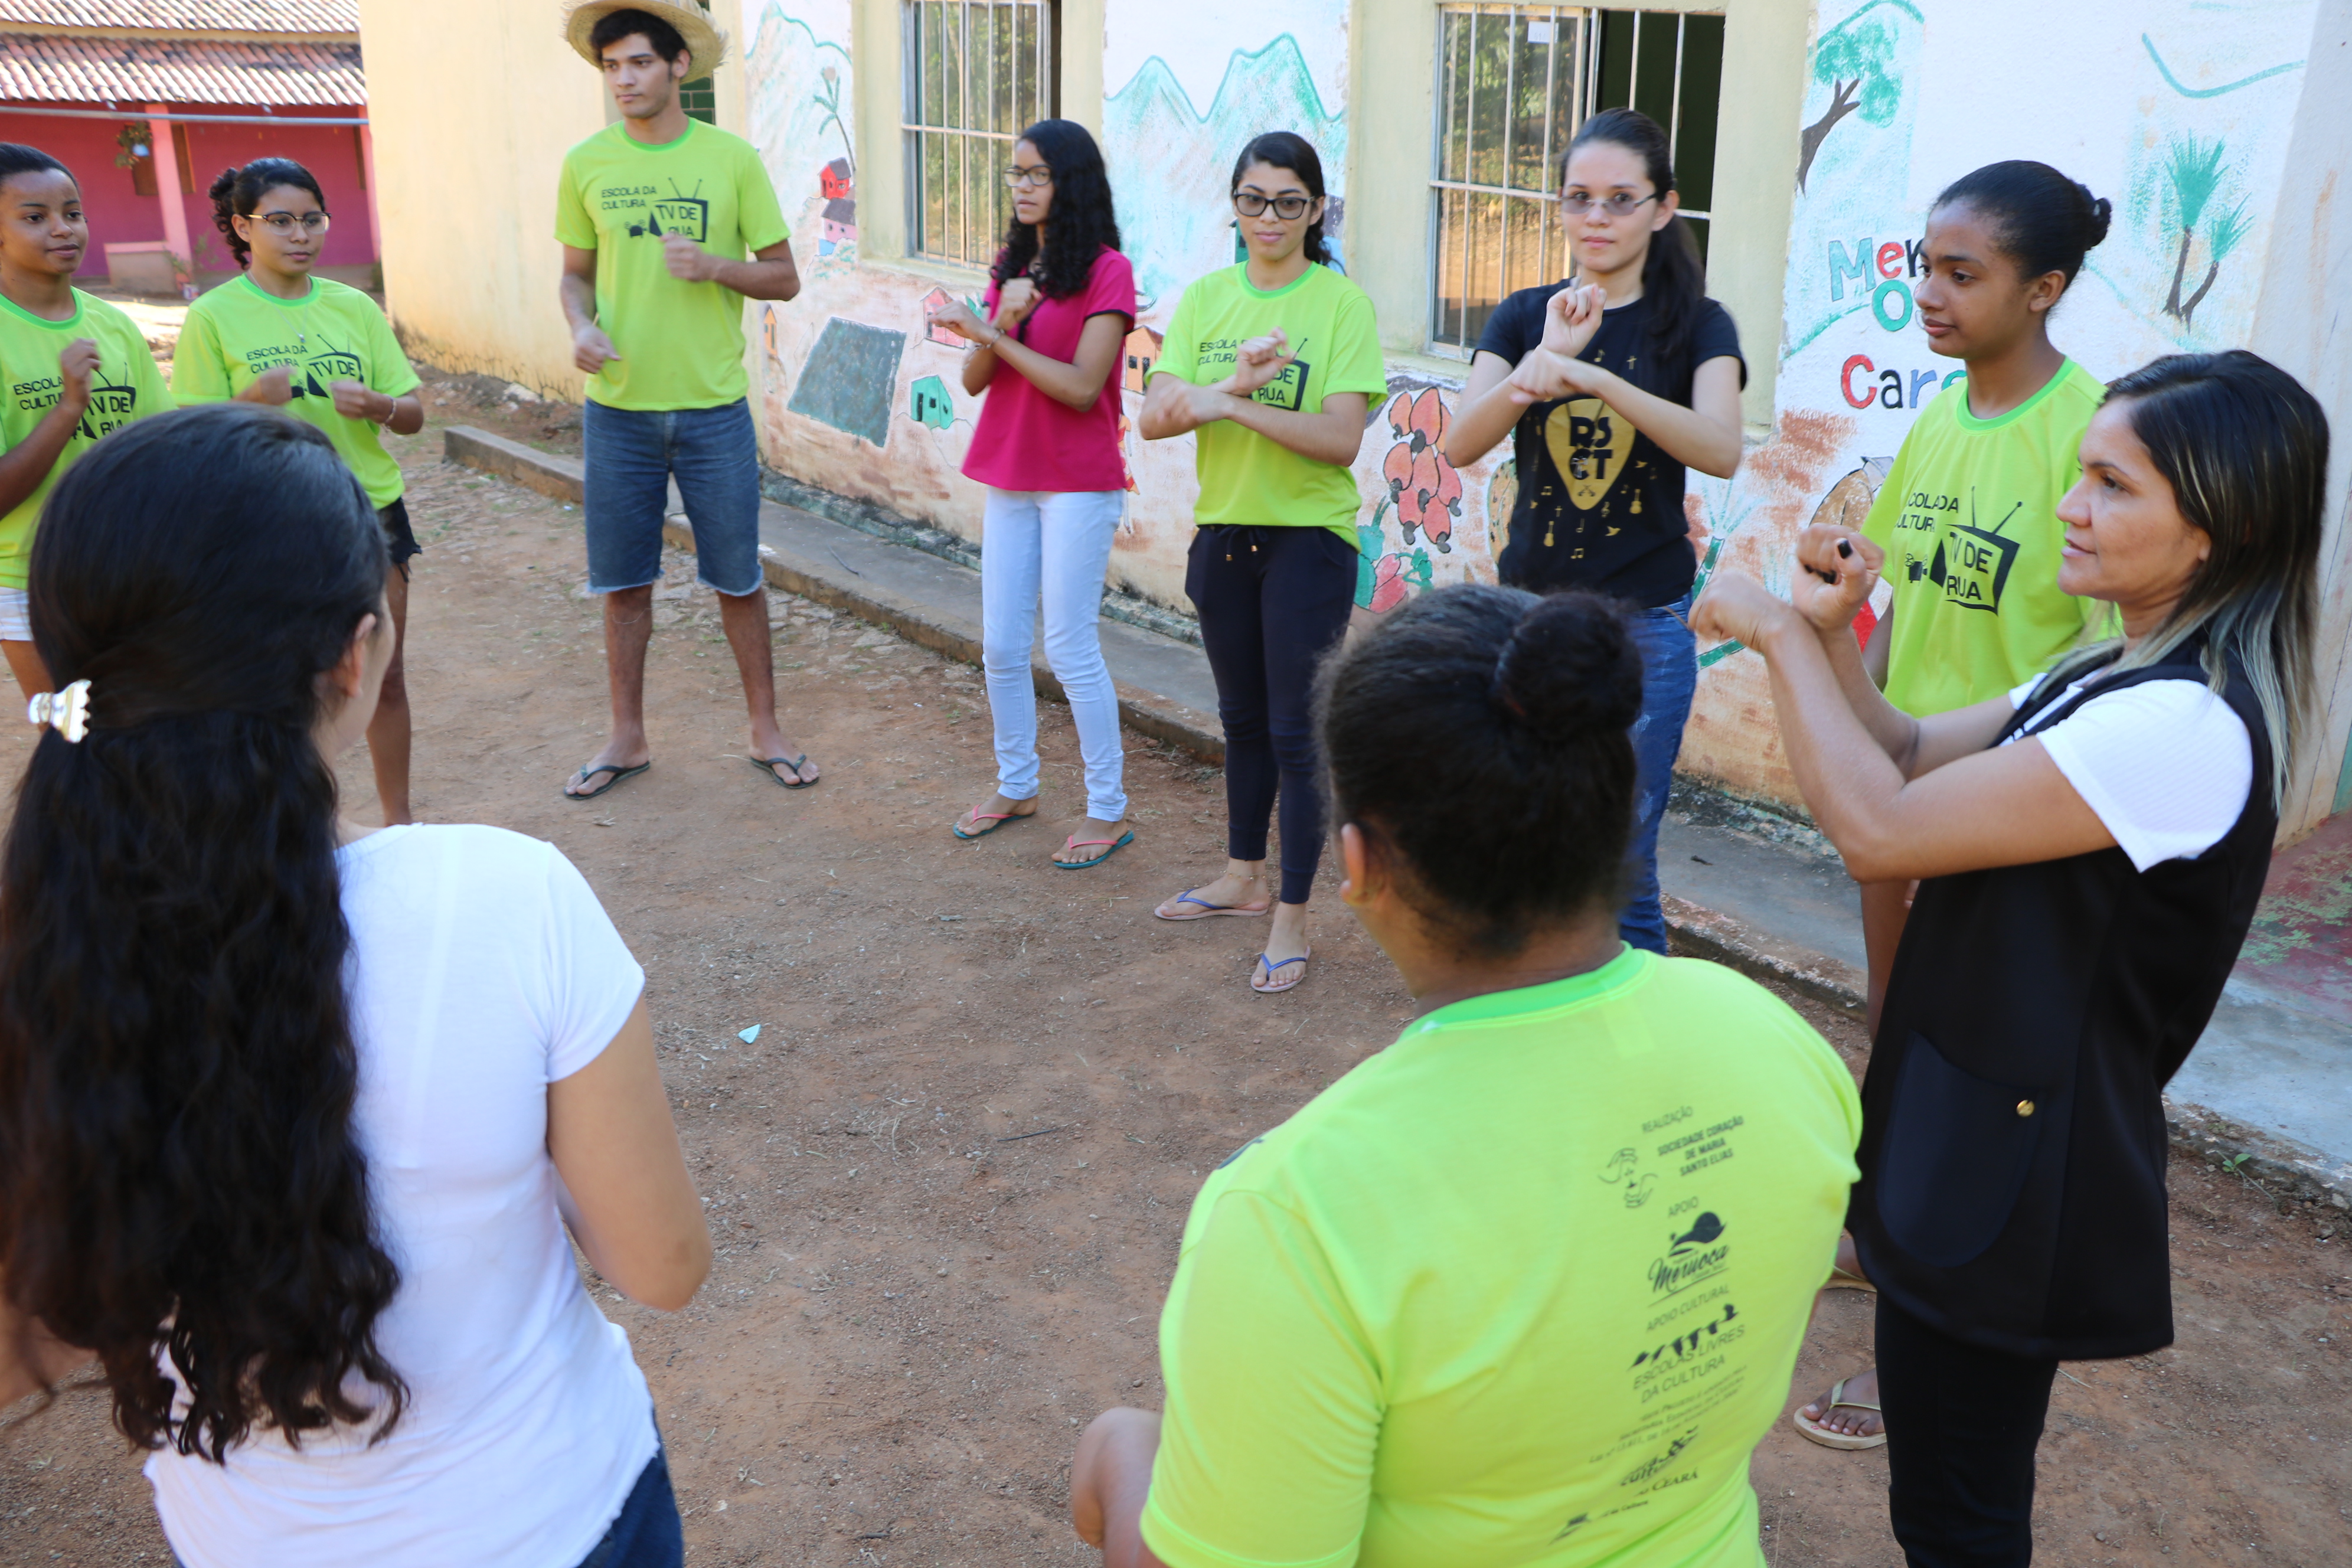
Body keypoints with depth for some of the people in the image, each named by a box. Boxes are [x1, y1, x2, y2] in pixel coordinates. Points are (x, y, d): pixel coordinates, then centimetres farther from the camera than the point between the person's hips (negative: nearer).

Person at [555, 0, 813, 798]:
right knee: (624, 582, 10)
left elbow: (784, 277, 0)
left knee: (738, 578, 7)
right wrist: (582, 327, -10)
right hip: (618, 409, 2)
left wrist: (714, 265, -18)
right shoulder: (586, 163, 2)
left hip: (713, 408, -2)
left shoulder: (733, 159, -3)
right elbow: (576, 274, 11)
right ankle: (627, 738, 25)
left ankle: (766, 731, 22)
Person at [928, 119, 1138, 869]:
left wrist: (992, 335, -17)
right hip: (1009, 478, 7)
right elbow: (974, 381, 4)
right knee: (1000, 646, 11)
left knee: (1071, 649, -4)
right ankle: (1015, 786, 28)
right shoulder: (1010, 266, 11)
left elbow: (1082, 387, -18)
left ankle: (1109, 808, 8)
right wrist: (1000, 324, -15)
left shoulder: (1107, 271, -10)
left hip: (1079, 484, -7)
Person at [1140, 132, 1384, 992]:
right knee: (1243, 719, 19)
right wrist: (1233, 381, -23)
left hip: (1310, 540, -5)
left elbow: (1340, 439, -19)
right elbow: (1153, 419, -7)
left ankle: (1292, 917, 12)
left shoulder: (1344, 305, -9)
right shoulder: (1205, 298, 3)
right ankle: (1245, 878, 36)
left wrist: (1231, 404, -22)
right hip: (1224, 532, 5)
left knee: (1296, 732, -1)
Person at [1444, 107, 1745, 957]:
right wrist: (1543, 359, -26)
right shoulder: (1524, 317, 6)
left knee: (1621, 870, 3)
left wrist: (1590, 376, -32)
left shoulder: (1696, 326, -1)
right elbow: (1458, 445, -10)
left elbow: (1720, 449, -21)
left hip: (1643, 624, -2)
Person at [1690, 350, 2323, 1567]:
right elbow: (1914, 757, 11)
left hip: (2016, 1173, -10)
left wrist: (1779, 633, -18)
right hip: (1974, 1142, 10)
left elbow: (1878, 827, -28)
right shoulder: (2121, 674, 7)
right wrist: (1829, 639, -7)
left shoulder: (2185, 727, -26)